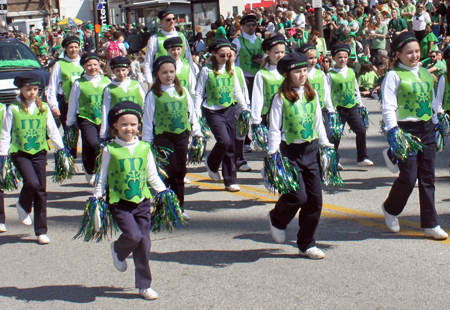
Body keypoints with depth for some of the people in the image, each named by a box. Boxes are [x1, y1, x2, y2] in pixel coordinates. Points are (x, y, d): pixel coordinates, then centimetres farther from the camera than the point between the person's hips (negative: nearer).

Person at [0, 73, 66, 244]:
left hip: (39, 153, 3)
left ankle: (41, 231, 12)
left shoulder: (43, 108, 5)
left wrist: (61, 149, 7)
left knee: (41, 191, 3)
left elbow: (53, 130, 11)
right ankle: (23, 206, 13)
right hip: (20, 153, -3)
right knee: (32, 183, -22)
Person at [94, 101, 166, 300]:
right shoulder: (110, 150, -2)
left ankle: (144, 285, 16)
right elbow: (102, 178, 4)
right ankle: (118, 250, 17)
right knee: (133, 235, -20)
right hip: (119, 202, -3)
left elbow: (152, 176, 15)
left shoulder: (144, 148, 7)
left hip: (142, 201, 3)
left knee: (144, 243, 3)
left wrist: (164, 193, 7)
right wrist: (97, 198, -1)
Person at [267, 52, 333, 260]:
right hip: (290, 150, -5)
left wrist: (326, 145, 16)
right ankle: (277, 219, 22)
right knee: (298, 196, -13)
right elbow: (274, 128, -6)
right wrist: (273, 155, -12)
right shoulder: (281, 98, -7)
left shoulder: (312, 95, 9)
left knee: (315, 199, 3)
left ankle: (306, 244, 17)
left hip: (311, 149, 5)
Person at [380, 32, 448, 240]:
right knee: (408, 178, -7)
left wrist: (437, 123, 17)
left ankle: (430, 225, 12)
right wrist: (394, 132, -22)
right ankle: (390, 209, 22)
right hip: (406, 129, -6)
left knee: (427, 177, 6)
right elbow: (388, 108, -12)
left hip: (426, 129, 6)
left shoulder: (425, 73, 13)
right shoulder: (394, 76, -7)